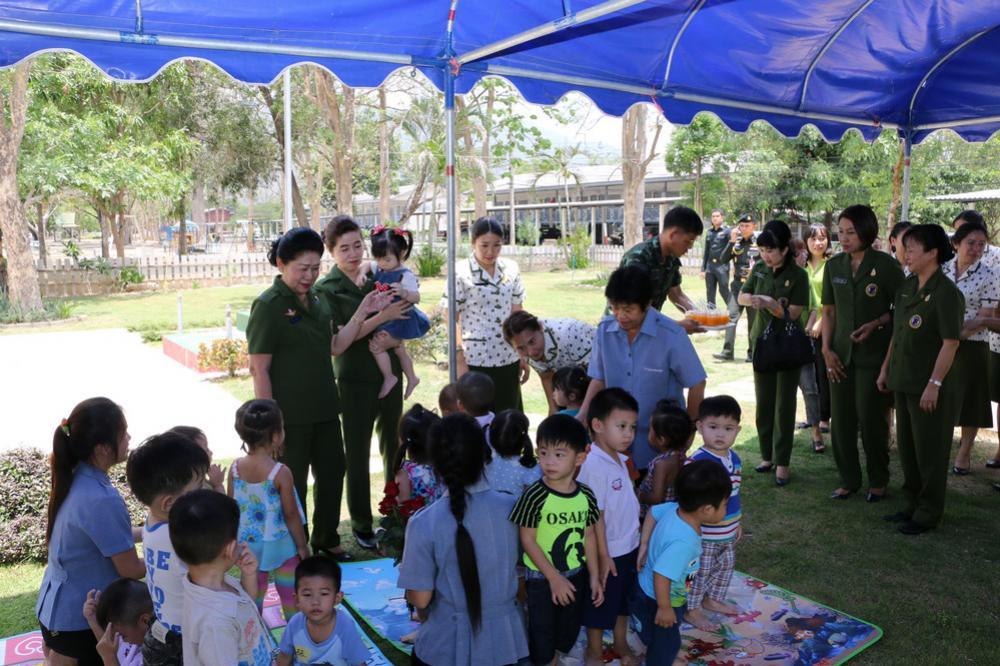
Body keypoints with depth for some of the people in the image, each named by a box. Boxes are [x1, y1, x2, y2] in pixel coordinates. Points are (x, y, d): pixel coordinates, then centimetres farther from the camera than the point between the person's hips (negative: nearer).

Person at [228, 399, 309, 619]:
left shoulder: (235, 467, -10)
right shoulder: (281, 473, -23)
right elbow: (291, 514, -16)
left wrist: (236, 538, 15)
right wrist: (302, 545, -3)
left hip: (249, 543, 4)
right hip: (280, 544, -4)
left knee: (253, 592, 20)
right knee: (290, 593, 13)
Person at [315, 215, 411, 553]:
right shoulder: (326, 289, -7)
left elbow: (405, 319, 6)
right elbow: (339, 338, -16)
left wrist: (390, 336, -15)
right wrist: (382, 317, -22)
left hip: (389, 372, 4)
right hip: (355, 379, -4)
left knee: (392, 446, 13)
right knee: (357, 453, 6)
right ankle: (361, 525, 20)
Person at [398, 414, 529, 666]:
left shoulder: (424, 524, -18)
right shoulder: (512, 507, -10)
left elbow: (421, 599, -11)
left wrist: (408, 592, 10)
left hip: (450, 644, -3)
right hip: (504, 638, 3)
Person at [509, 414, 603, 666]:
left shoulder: (586, 495, -7)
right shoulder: (534, 495, -21)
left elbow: (589, 536, 4)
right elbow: (527, 540, -17)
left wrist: (594, 576, 6)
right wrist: (554, 578, -16)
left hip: (576, 576, 5)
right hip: (541, 579, -5)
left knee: (567, 634, 21)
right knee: (541, 636, 10)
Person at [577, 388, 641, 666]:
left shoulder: (620, 459, 1)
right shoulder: (593, 466, -26)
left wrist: (638, 540, 13)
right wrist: (603, 556, -19)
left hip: (630, 547, 8)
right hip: (608, 552, -8)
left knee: (624, 600, 25)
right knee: (601, 606, 13)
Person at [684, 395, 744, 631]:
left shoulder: (734, 458, 1)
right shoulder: (697, 461, -26)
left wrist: (738, 523, 20)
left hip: (728, 531, 8)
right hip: (703, 533, -8)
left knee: (726, 566, 23)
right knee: (700, 571, 6)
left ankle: (713, 599, 44)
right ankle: (692, 610, 24)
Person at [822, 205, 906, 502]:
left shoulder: (886, 265, -8)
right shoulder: (834, 266, 5)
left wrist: (875, 324, -17)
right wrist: (826, 349, 1)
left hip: (874, 355, -4)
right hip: (841, 354, 4)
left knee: (871, 419, 4)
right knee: (840, 420, 7)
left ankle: (878, 481, 24)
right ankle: (849, 480, 23)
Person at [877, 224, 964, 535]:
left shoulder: (946, 293, -15)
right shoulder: (907, 287, 8)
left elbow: (950, 343, -17)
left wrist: (934, 384, -20)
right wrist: (886, 367, 14)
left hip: (929, 386, -7)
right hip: (903, 381, 8)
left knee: (929, 450, 5)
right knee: (907, 446, 15)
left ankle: (929, 513, 18)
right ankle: (912, 505, 30)